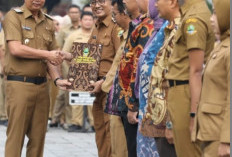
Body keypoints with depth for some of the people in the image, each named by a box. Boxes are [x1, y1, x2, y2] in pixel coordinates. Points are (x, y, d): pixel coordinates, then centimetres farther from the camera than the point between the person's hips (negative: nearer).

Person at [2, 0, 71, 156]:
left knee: (38, 136, 6)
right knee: (16, 135, -5)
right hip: (19, 84, -5)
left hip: (42, 85, 5)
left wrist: (57, 79, -3)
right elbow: (15, 49, -14)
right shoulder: (14, 16, -3)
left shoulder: (48, 22, 13)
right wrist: (46, 54, -8)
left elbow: (52, 57, 14)